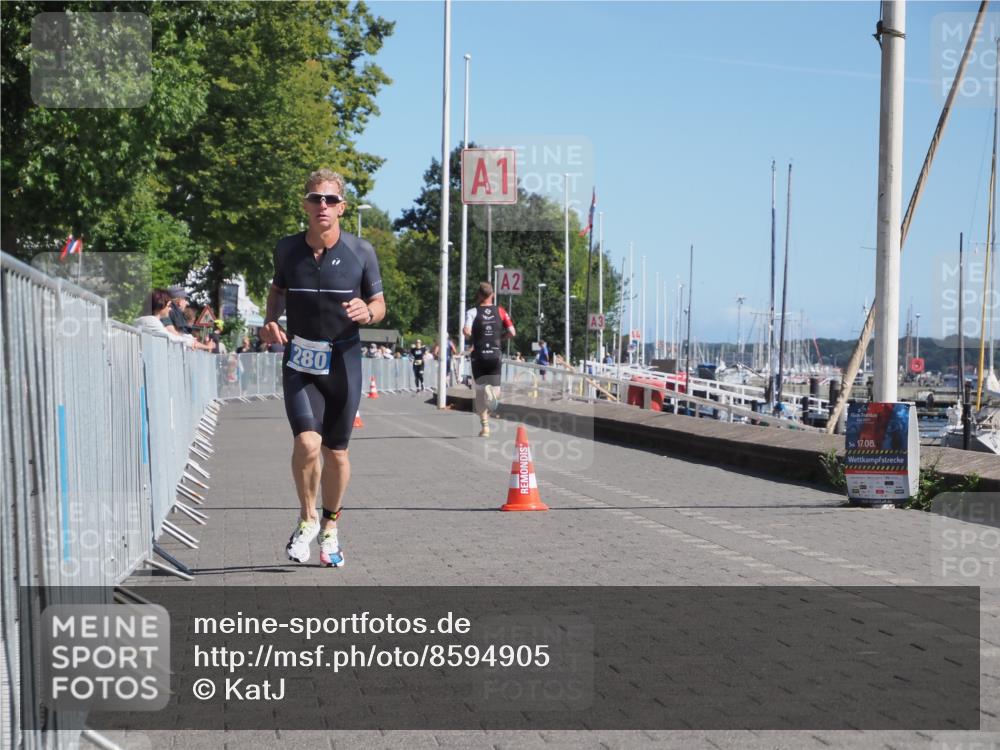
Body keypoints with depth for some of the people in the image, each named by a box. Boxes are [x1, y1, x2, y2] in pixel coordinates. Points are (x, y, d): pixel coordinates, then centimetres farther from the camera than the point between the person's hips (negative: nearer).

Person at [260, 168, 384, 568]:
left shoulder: (361, 252, -5)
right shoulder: (287, 248, 0)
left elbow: (379, 302, 4)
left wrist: (367, 312, -19)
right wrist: (270, 320, 0)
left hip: (343, 361, 0)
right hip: (299, 361, 0)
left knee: (336, 452, 8)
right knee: (307, 443, -18)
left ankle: (329, 528, 29)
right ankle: (307, 518, 7)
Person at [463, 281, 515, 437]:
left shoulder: (472, 312, -3)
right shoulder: (500, 311, 4)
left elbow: (466, 331, -18)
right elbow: (512, 332, 0)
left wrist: (472, 338, 4)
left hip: (479, 356, -1)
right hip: (495, 355, 1)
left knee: (480, 390, 9)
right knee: (494, 385, 10)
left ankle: (485, 426, -5)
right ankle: (494, 394, -29)